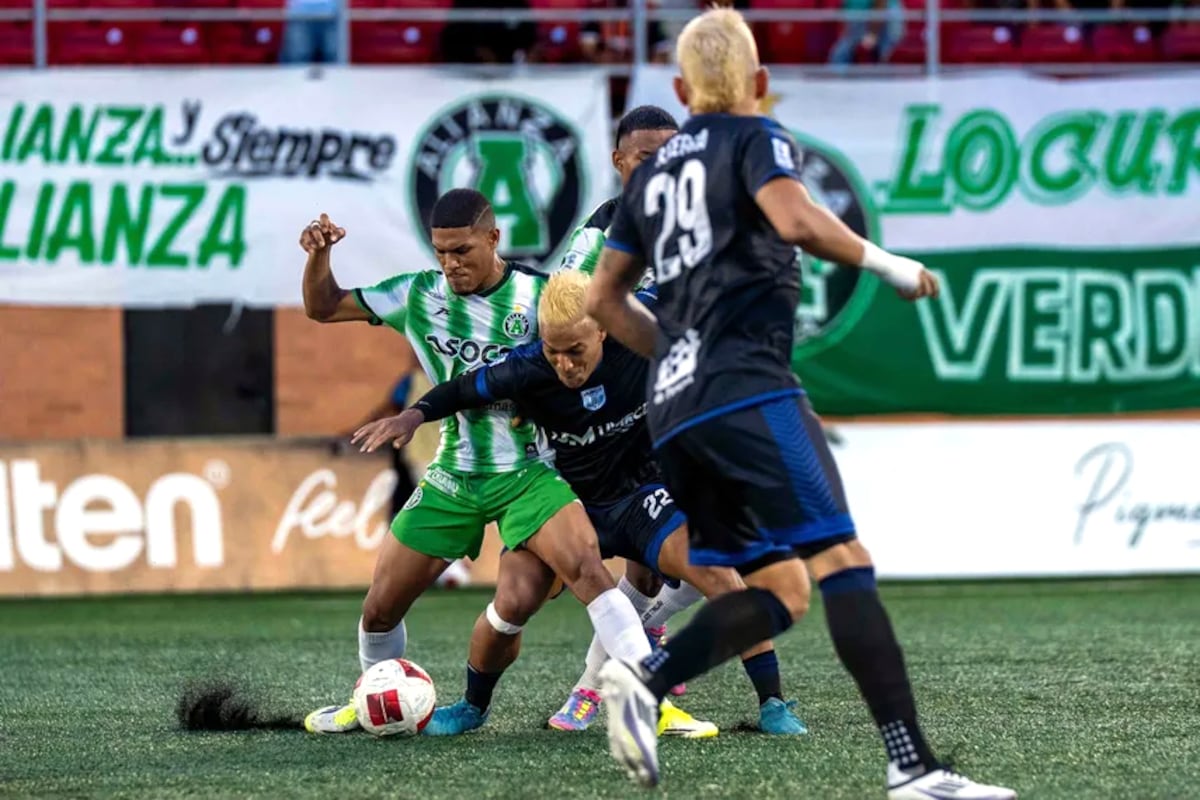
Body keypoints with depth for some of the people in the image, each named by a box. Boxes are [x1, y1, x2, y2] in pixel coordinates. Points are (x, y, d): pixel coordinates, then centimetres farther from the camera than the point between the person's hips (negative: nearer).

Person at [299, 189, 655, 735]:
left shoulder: (537, 296, -8)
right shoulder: (418, 295, 0)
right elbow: (322, 307, 9)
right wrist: (317, 254, -11)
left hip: (528, 473, -4)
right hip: (453, 479, 4)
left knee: (587, 567, -28)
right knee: (380, 608, 6)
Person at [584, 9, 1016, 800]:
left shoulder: (653, 172, 23)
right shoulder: (754, 139, 3)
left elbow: (605, 299, 28)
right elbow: (797, 221, -18)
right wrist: (887, 265, -6)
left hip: (673, 408, 8)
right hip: (748, 389, -8)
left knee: (777, 592, 9)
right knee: (842, 562, -15)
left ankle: (645, 677, -13)